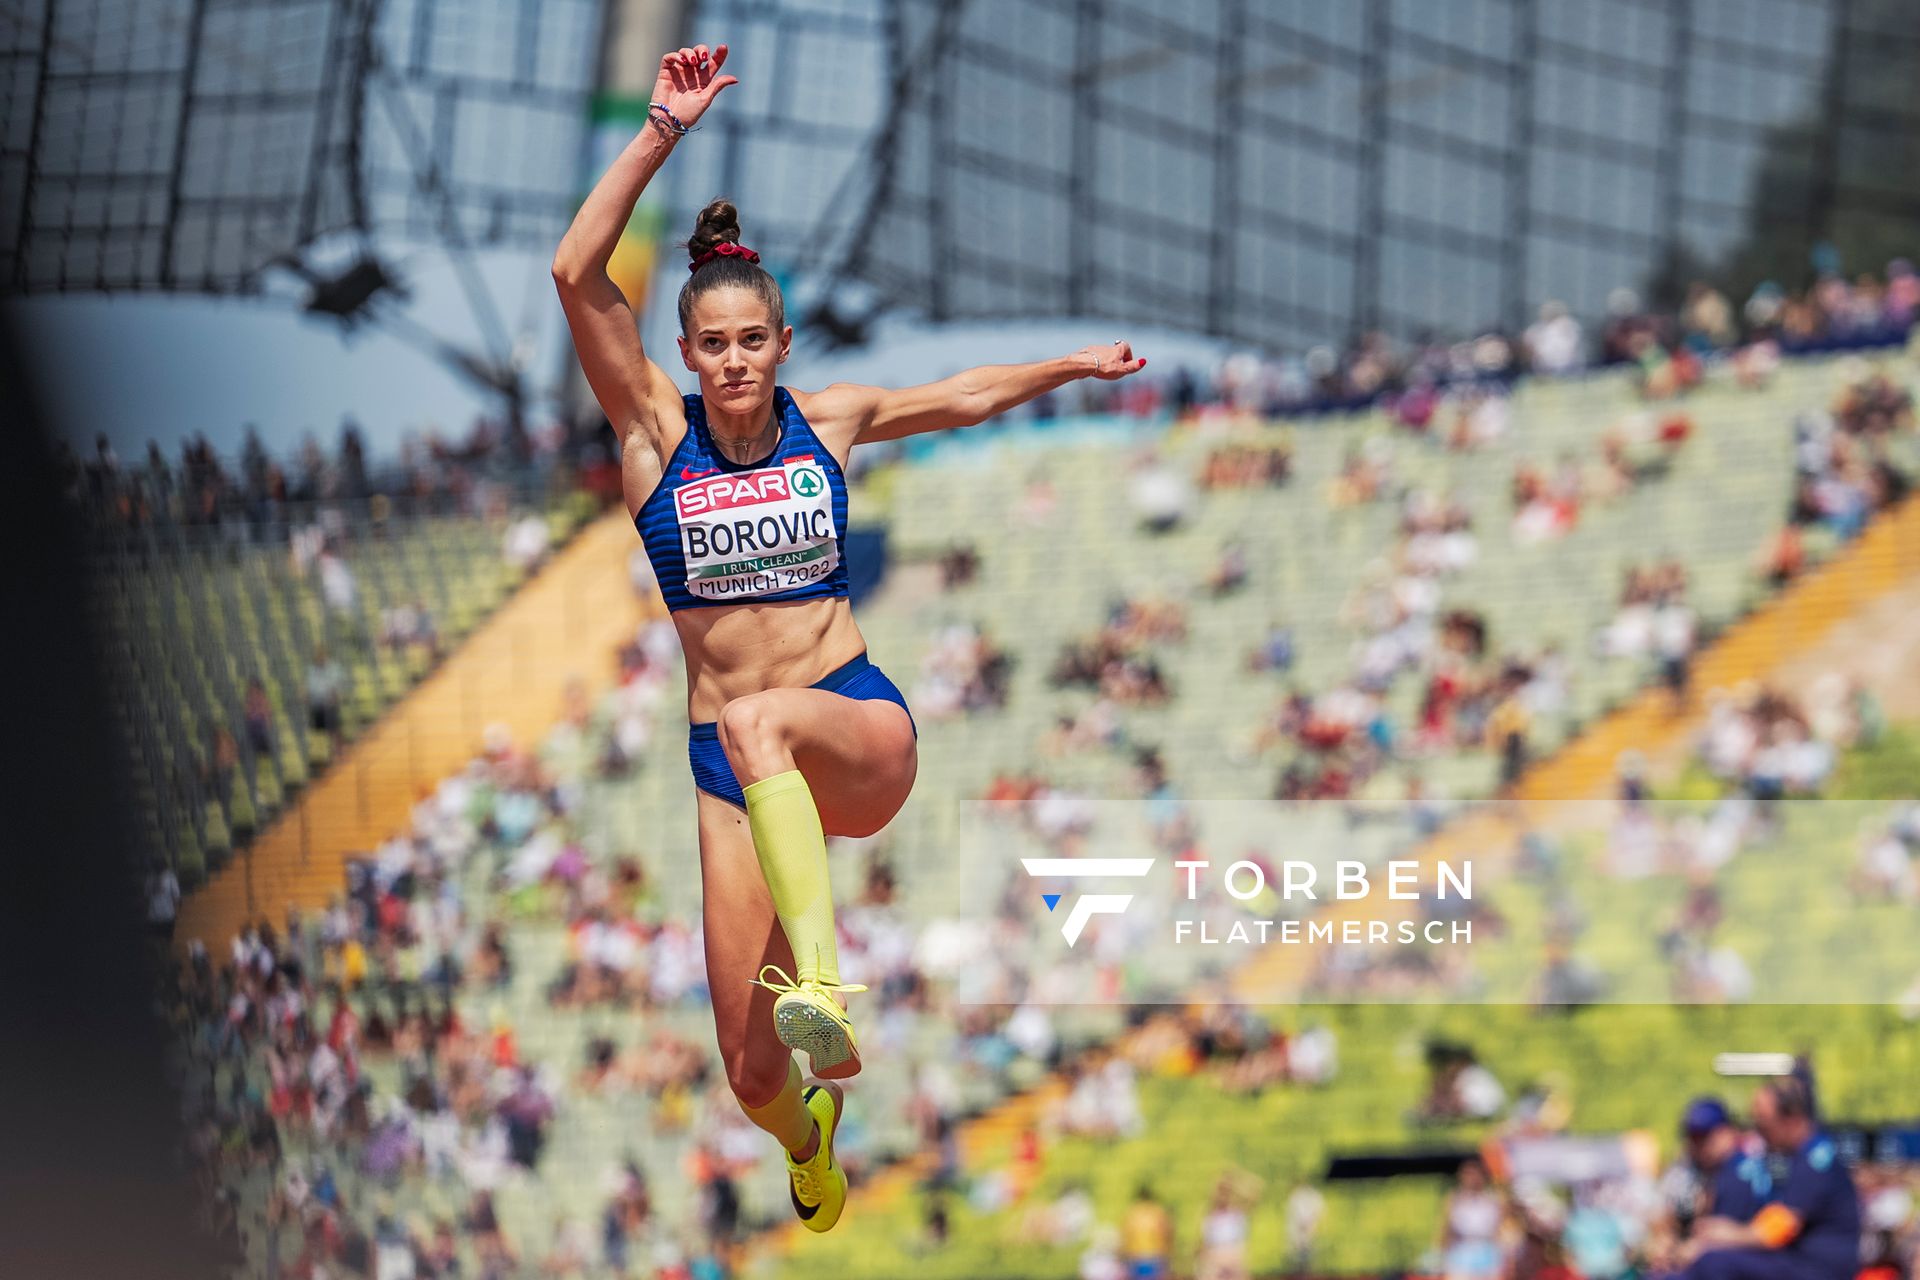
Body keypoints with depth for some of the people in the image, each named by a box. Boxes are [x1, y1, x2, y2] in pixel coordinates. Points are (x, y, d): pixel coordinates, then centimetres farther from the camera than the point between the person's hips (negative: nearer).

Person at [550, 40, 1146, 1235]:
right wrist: (663, 135, -16)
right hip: (731, 768, 1)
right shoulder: (657, 428, 0)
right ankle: (809, 1132, 34)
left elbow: (961, 396, 27)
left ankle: (822, 983, -53)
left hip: (864, 729, -1)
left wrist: (1075, 365, 31)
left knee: (757, 719, -39)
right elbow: (578, 275, -12)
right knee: (752, 1069, -6)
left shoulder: (829, 422, 6)